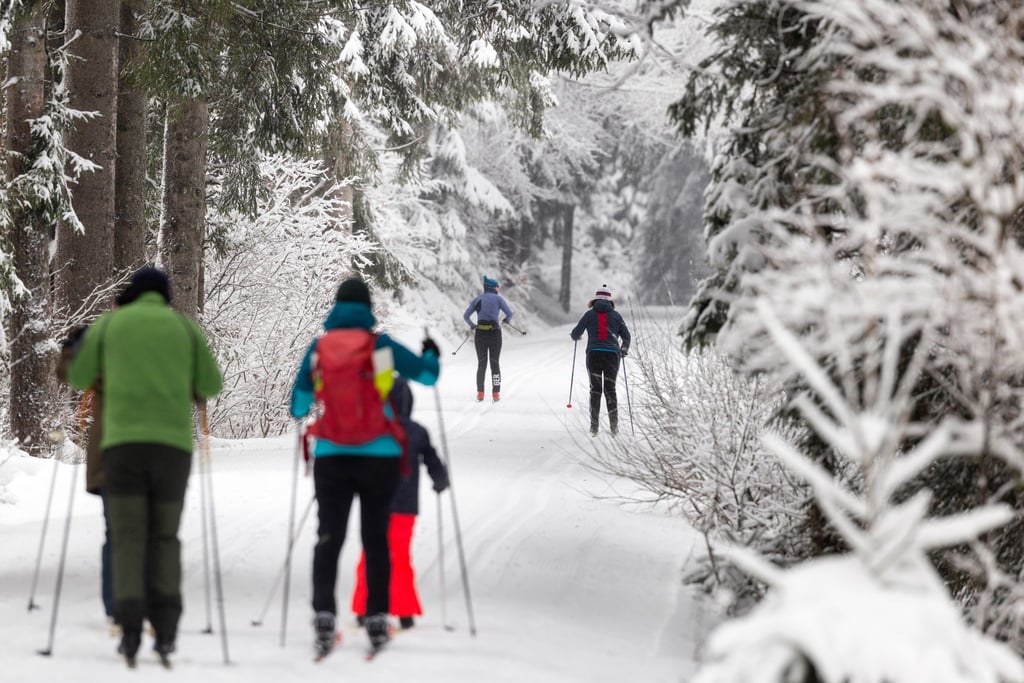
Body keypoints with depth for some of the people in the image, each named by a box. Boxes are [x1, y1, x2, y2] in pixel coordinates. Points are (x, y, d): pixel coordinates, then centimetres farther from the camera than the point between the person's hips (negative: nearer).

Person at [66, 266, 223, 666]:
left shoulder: (110, 323, 14)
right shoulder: (184, 326, 16)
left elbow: (78, 378, 17)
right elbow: (211, 386, 14)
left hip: (123, 439, -1)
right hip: (173, 440, 1)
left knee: (128, 536, 0)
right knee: (164, 536, 10)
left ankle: (130, 626, -15)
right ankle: (165, 628, -4)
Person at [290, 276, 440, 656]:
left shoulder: (318, 349, 0)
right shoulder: (381, 346, -4)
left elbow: (299, 407, 6)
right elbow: (427, 375, 8)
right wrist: (431, 355, 30)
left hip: (331, 456, 1)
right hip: (378, 455, -1)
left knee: (329, 539, 4)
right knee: (375, 539, 7)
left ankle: (323, 614, -10)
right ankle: (377, 619, 5)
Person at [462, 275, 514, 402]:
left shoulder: (477, 300, 8)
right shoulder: (498, 298, -1)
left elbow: (465, 316, 7)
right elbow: (509, 313, -4)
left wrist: (472, 326, 25)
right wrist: (507, 320, 19)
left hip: (480, 334, 2)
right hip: (494, 333, -2)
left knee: (481, 364, 11)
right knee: (495, 363, 9)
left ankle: (480, 393, 3)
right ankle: (496, 393, 3)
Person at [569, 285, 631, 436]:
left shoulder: (590, 314, 5)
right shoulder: (615, 315, 9)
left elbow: (576, 333, 4)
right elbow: (626, 336, 10)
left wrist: (575, 337, 28)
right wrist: (624, 350, 29)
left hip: (594, 353, -1)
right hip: (612, 354, 1)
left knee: (595, 389, 5)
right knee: (610, 388, 8)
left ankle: (594, 425, -4)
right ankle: (614, 424, -3)